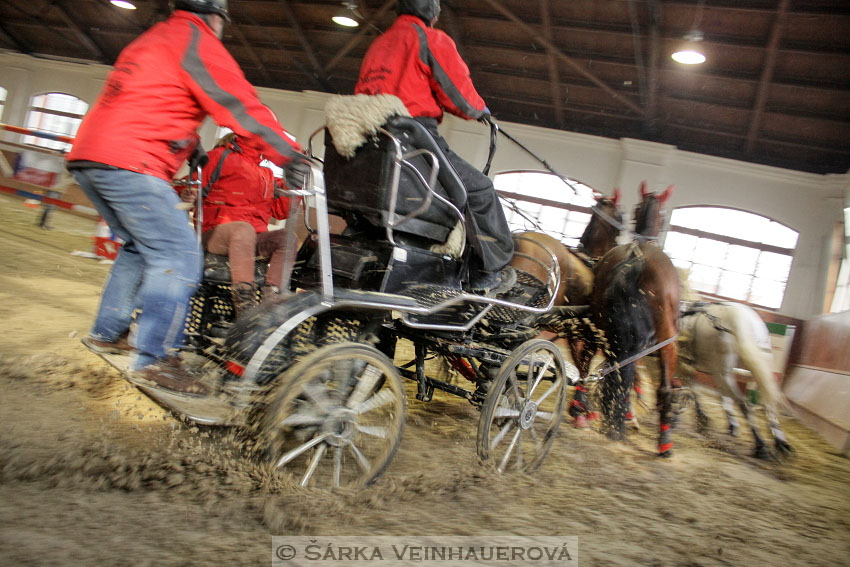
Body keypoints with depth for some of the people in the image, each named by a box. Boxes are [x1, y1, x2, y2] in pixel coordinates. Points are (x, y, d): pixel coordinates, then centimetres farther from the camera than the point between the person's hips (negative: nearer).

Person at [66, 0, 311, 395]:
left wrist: (189, 149, 39)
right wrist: (289, 155, -8)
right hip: (129, 162, -10)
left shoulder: (151, 39, 28)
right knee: (178, 254, -11)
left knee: (140, 245, 22)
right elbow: (239, 103, -8)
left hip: (87, 155, 10)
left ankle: (106, 333, 27)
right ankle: (153, 359, -14)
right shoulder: (195, 37, 0)